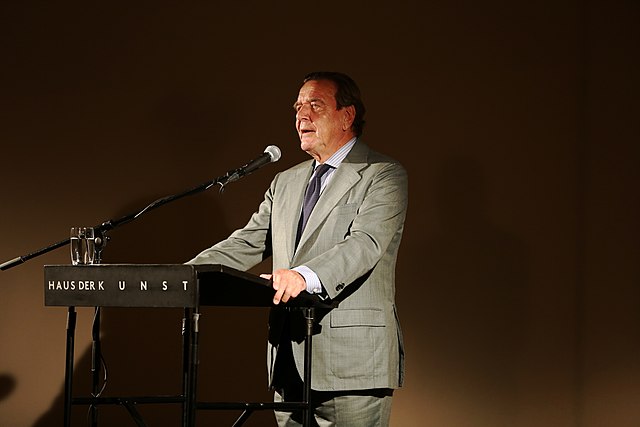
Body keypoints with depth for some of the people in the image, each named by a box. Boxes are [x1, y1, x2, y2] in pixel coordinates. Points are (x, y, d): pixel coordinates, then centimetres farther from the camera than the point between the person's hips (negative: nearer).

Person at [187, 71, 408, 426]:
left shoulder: (385, 176, -2)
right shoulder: (285, 183, 21)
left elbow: (365, 243, -18)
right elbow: (246, 245, 16)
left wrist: (304, 276, -35)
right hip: (289, 367, 7)